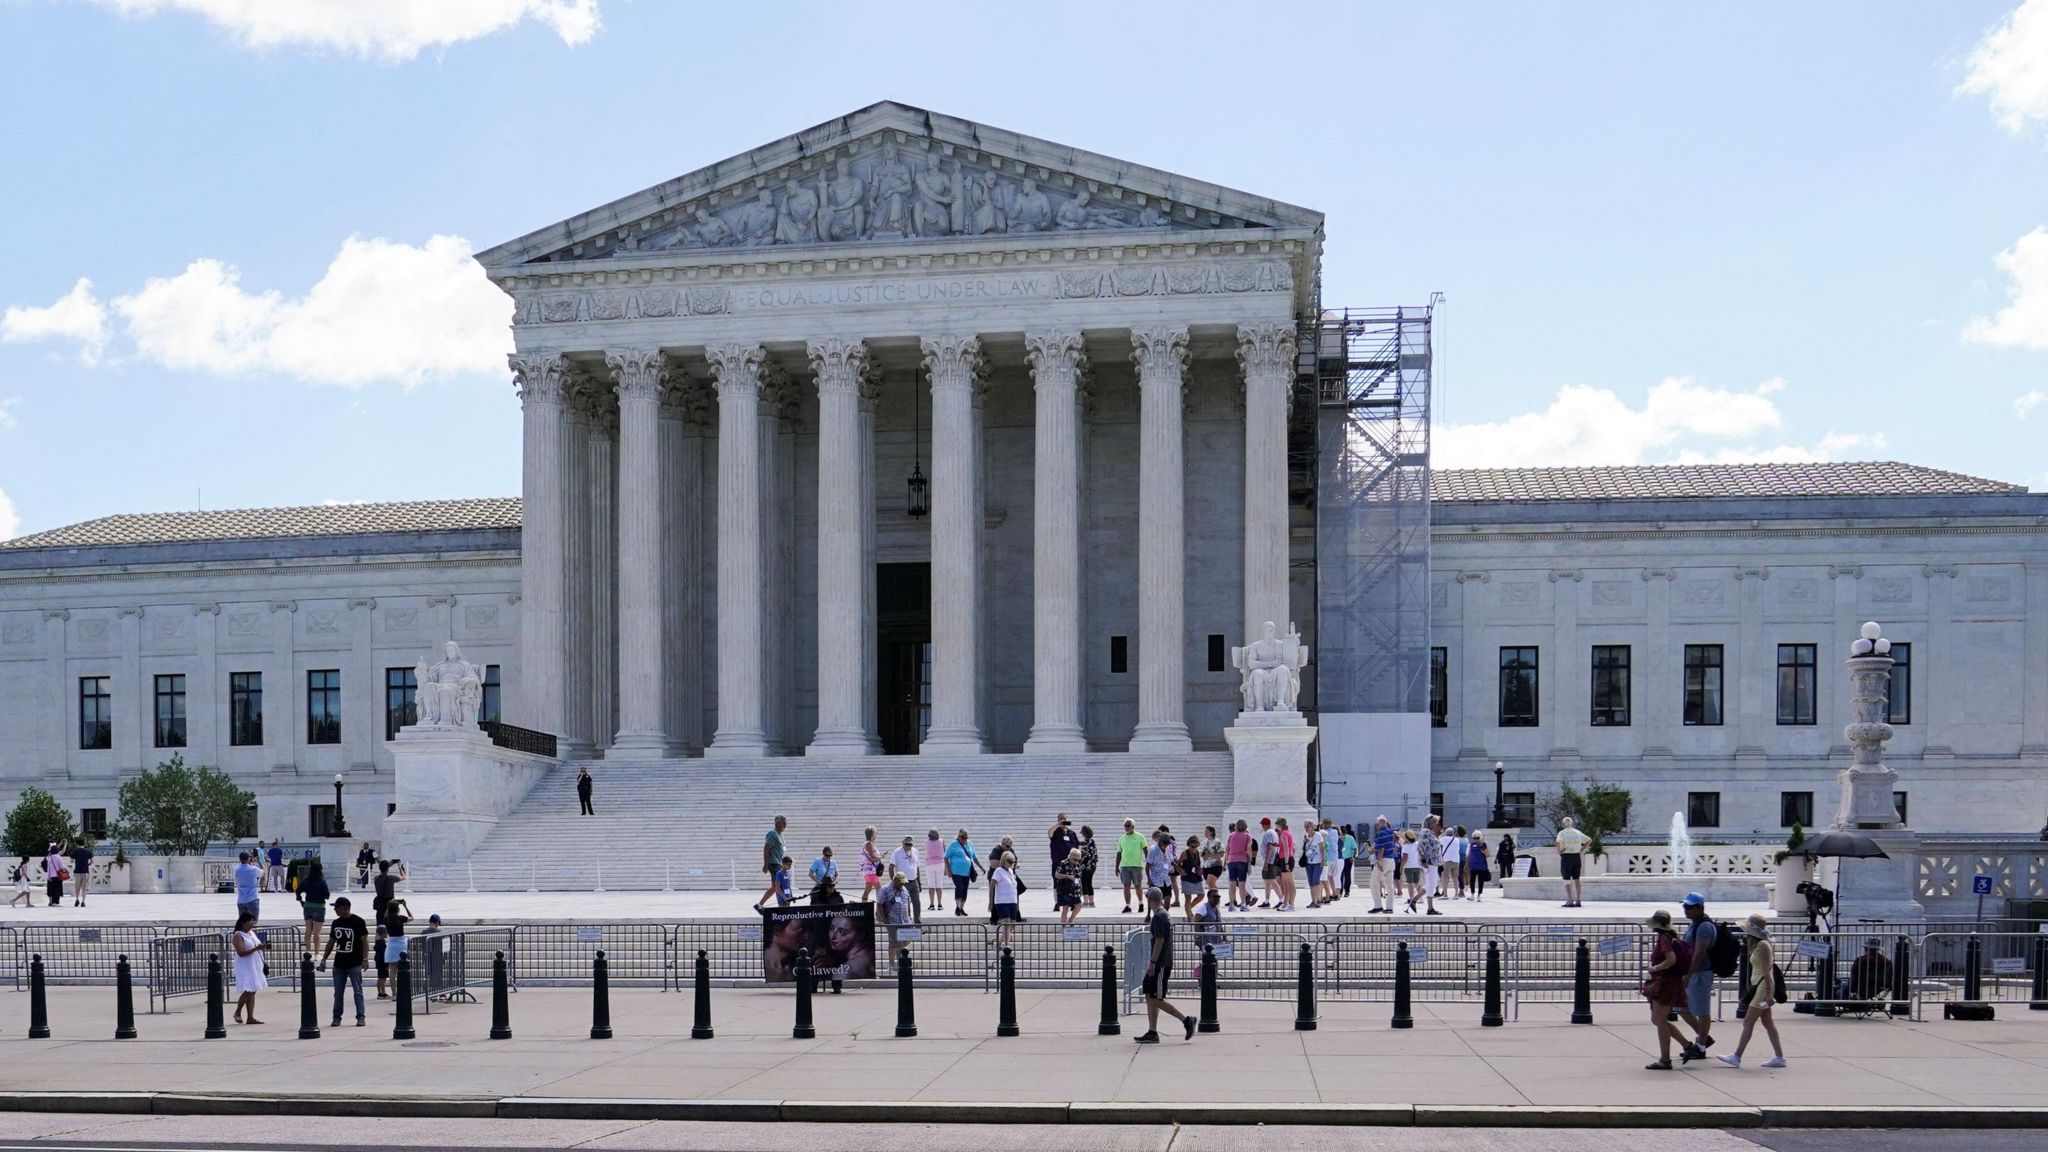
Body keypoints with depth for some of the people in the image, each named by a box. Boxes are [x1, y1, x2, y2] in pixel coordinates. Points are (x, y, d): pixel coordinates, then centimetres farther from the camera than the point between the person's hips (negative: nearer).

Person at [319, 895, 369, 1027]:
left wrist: (365, 958, -15)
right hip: (339, 963, 6)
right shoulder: (336, 923, 11)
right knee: (338, 992, 7)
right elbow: (331, 942, 19)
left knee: (358, 991, -3)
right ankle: (337, 1017, 13)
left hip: (354, 963, -6)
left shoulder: (358, 921, -7)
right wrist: (324, 959, 14)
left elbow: (365, 941, -8)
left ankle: (361, 1017, 0)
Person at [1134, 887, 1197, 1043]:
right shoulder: (1166, 915, 16)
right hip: (1162, 964, 10)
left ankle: (1187, 1020, -4)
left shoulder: (1159, 916, -15)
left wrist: (1152, 963, -19)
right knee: (1150, 997, 9)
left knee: (1156, 1000, -7)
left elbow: (1159, 941, -20)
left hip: (1160, 964, -10)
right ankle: (1152, 1033, 9)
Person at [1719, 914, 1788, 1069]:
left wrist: (1768, 993, -22)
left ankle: (1736, 1057, -3)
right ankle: (1779, 1057, 13)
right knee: (1767, 1022, 11)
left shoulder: (1762, 945, -17)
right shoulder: (1758, 945, 13)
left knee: (1748, 1022, -6)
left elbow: (1766, 971, -20)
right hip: (1759, 987, 10)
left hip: (1763, 987, -10)